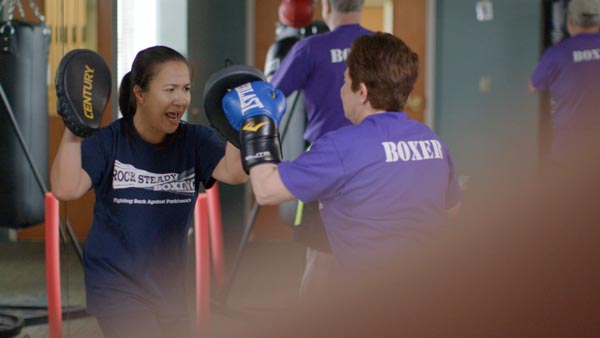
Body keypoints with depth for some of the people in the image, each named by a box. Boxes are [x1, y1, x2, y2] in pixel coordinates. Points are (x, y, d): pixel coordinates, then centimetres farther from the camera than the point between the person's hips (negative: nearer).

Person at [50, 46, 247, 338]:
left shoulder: (194, 141, -4)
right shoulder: (108, 141, -10)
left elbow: (234, 173, -22)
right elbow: (66, 190, -24)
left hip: (170, 288, 5)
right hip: (117, 287, -4)